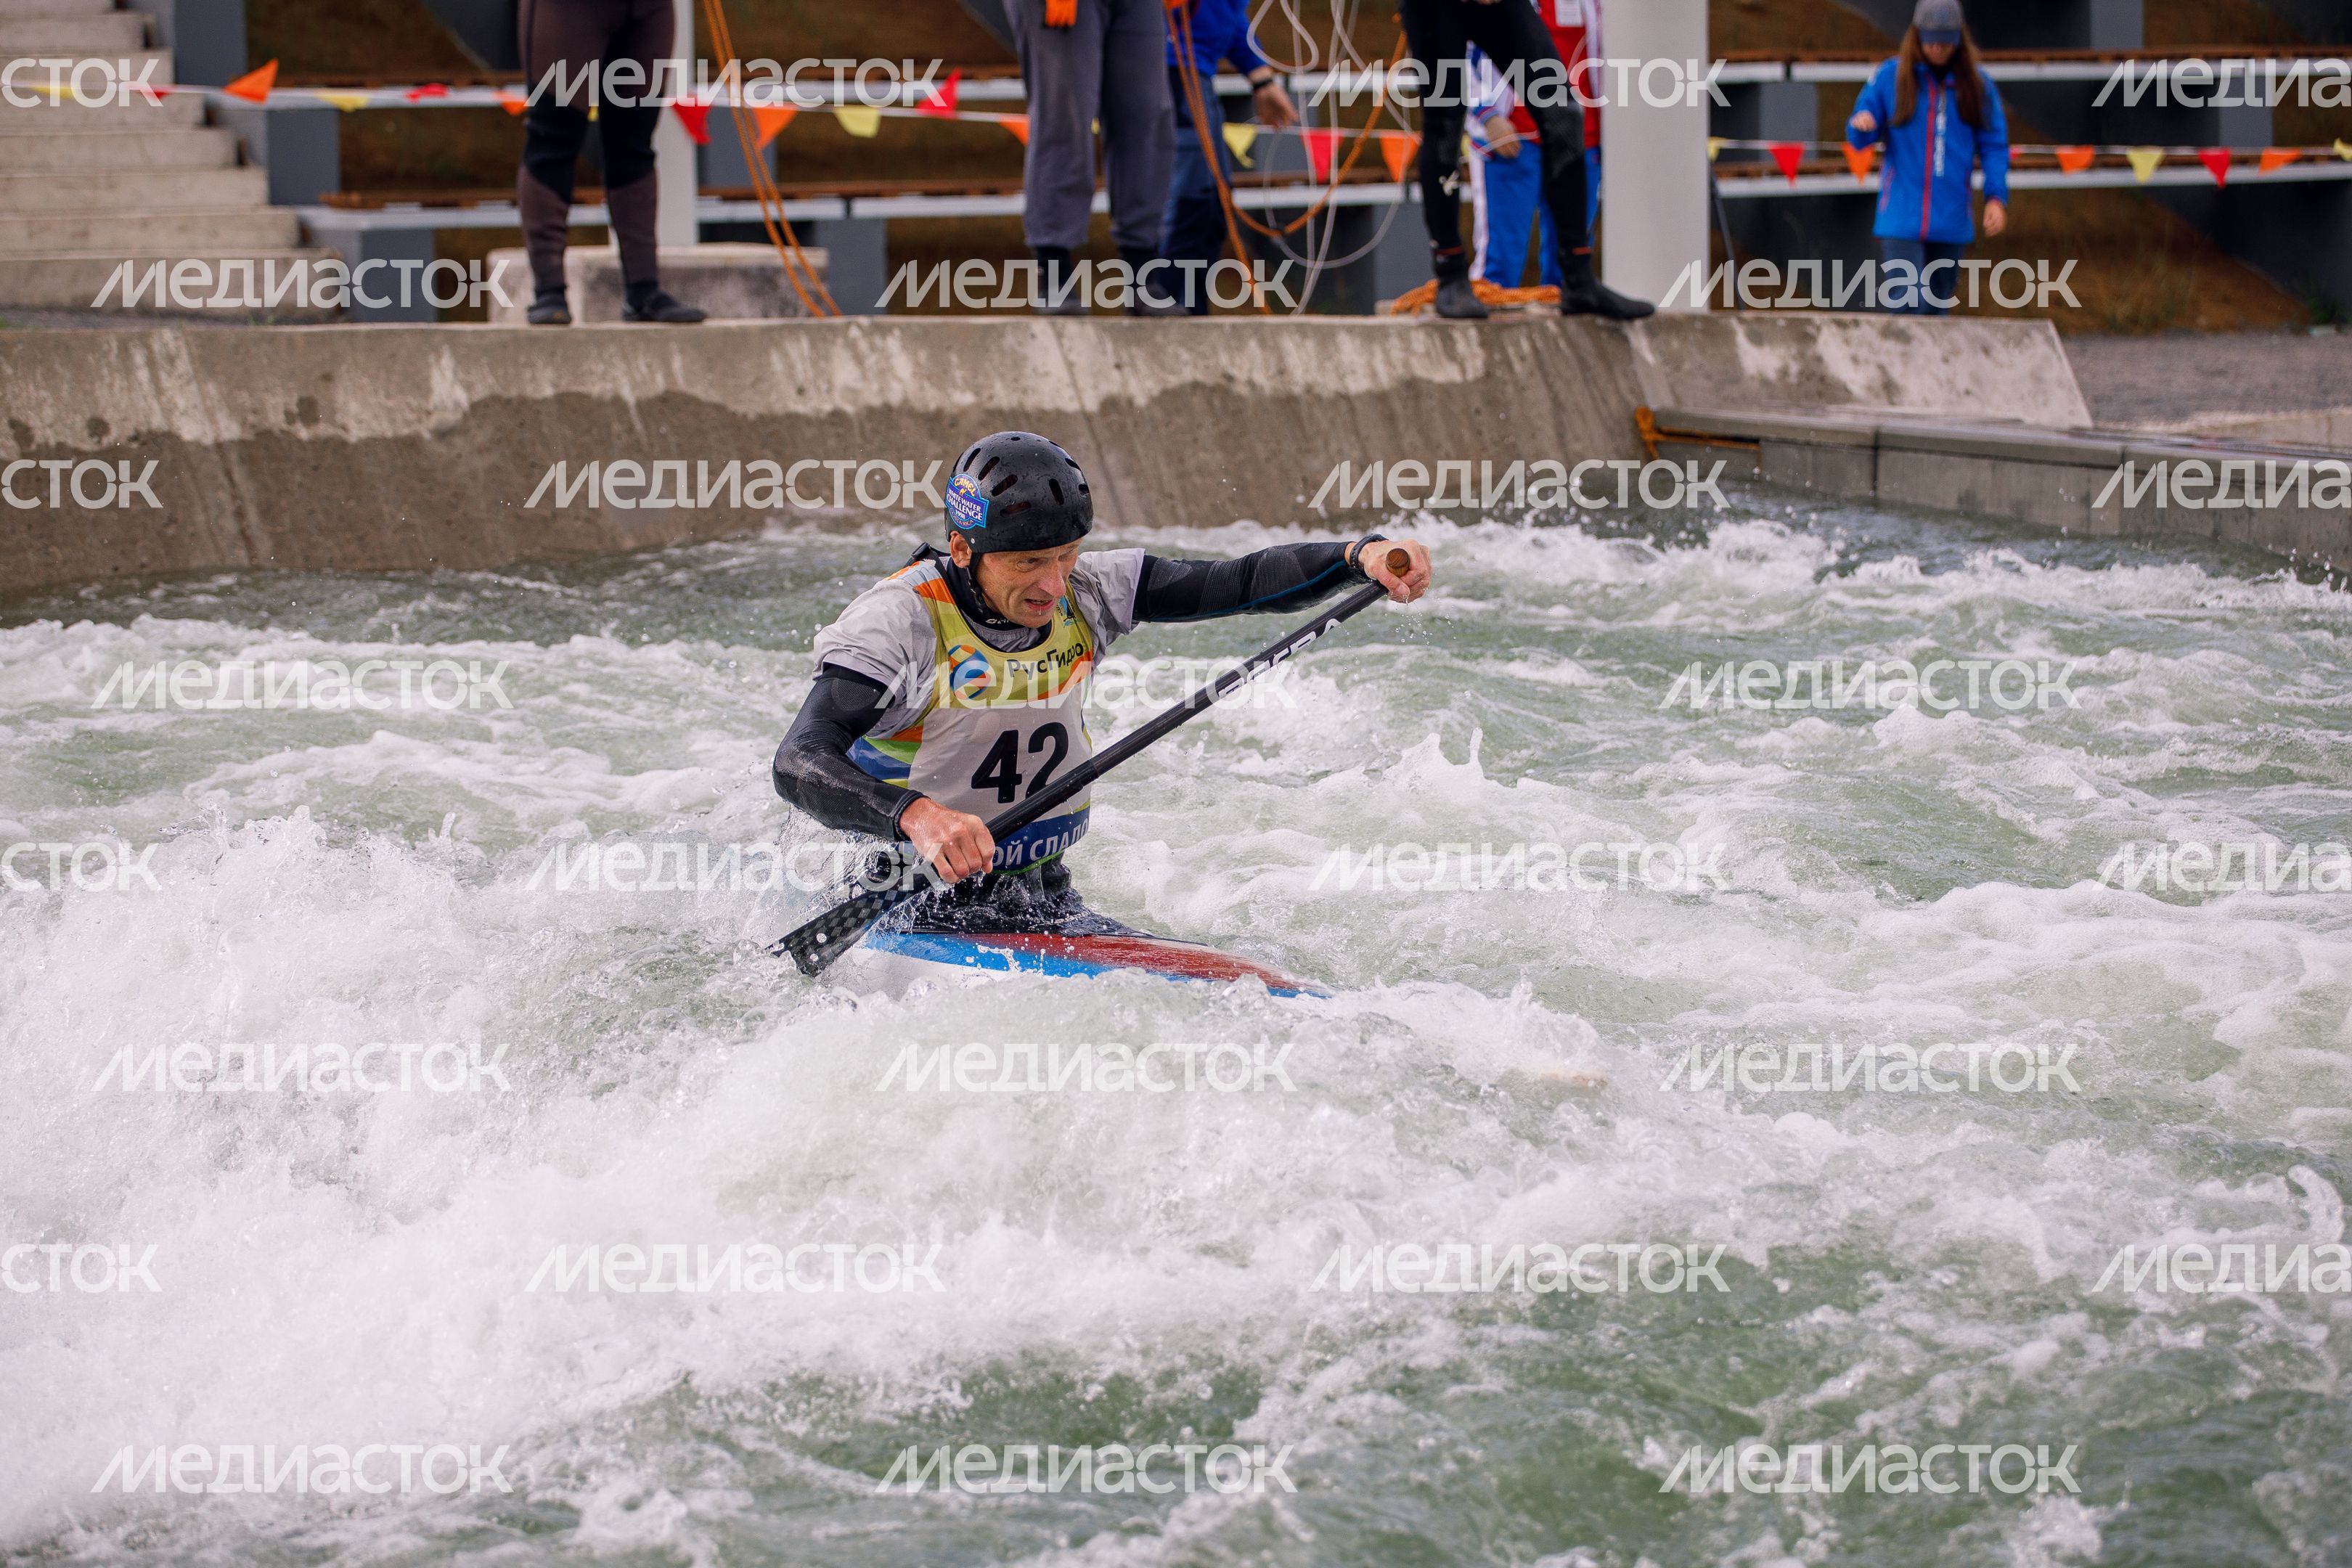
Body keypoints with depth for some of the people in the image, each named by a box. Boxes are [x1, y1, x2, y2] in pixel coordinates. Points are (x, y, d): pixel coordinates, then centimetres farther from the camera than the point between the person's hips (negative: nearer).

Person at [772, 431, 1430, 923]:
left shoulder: (1082, 595, 1)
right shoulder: (901, 619, -17)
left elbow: (1241, 583, -1)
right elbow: (799, 764, -28)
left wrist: (1363, 557, -18)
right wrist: (918, 815, -46)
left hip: (1043, 901, 5)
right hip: (910, 908, -5)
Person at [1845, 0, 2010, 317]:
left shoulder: (1976, 85, 5)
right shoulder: (1890, 77, 1)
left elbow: (1994, 145, 7)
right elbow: (1859, 139, 5)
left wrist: (1996, 196, -5)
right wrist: (1861, 126, -19)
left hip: (1952, 220, 2)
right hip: (1902, 217, -2)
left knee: (1937, 308, 10)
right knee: (1907, 305, -14)